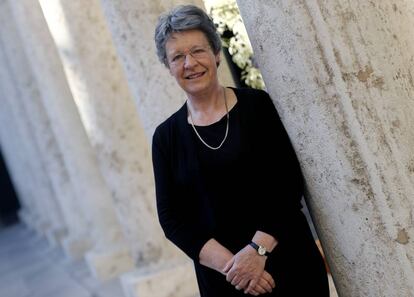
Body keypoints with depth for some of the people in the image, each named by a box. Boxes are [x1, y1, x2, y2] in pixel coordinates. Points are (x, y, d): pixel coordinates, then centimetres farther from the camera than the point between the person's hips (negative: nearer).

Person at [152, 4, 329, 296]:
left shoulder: (256, 104, -3)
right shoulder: (166, 136, 1)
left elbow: (290, 182, -7)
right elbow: (171, 219, -3)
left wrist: (258, 249, -18)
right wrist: (229, 263, -15)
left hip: (288, 263, -1)